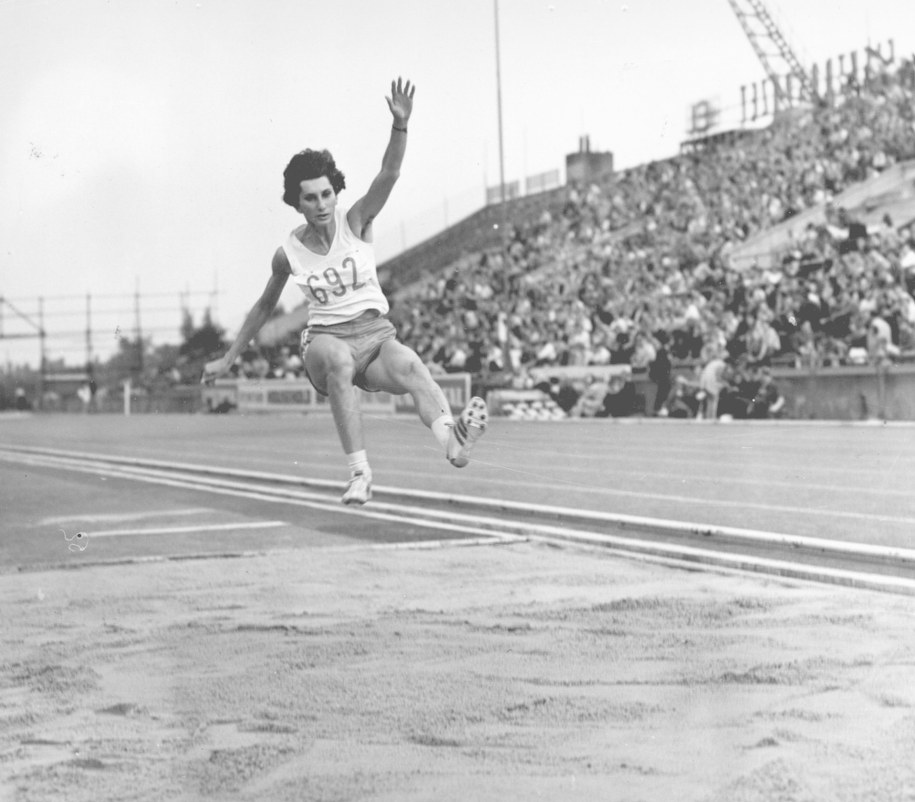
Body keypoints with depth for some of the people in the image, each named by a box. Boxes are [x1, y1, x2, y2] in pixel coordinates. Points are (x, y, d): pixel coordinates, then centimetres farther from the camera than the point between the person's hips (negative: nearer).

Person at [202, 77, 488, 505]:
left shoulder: (355, 222, 0)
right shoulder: (288, 253, 1)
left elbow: (388, 174, -17)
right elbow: (264, 307, 18)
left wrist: (400, 125, -34)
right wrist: (227, 359, 23)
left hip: (376, 332, 1)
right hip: (325, 338, -1)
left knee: (410, 366, -34)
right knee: (339, 360, -39)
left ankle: (453, 440, -62)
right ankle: (360, 472, -42)